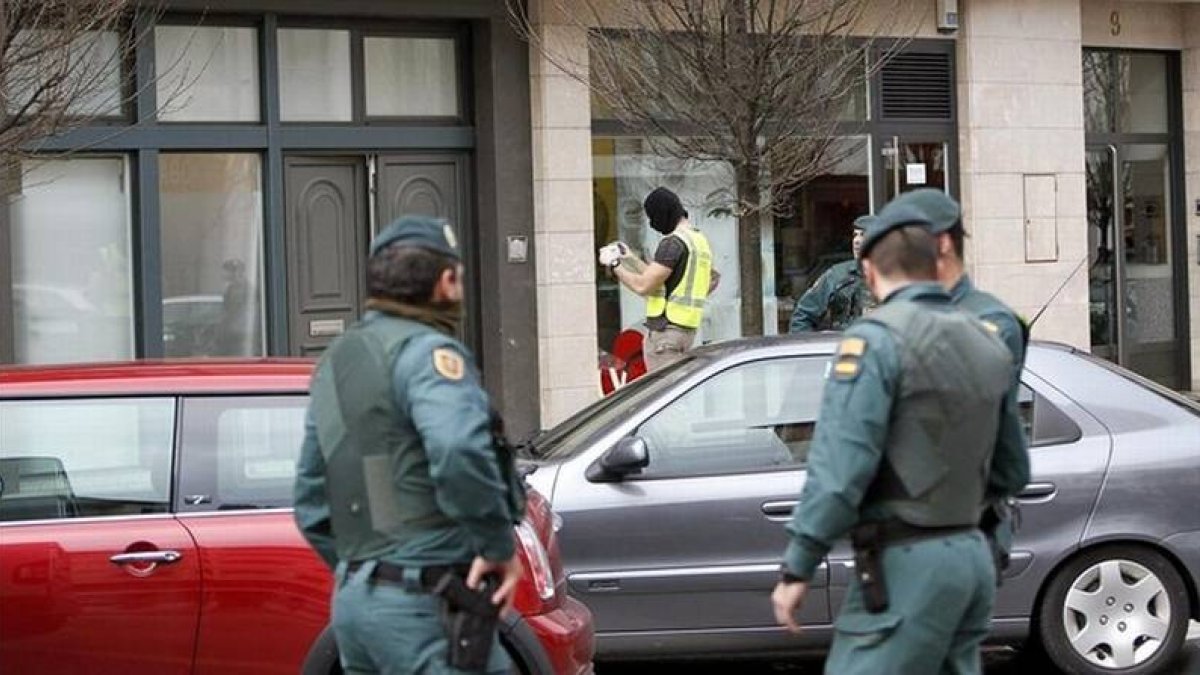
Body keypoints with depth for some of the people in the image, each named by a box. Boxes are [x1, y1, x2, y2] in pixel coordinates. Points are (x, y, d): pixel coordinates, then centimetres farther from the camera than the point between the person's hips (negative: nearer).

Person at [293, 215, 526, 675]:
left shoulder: (336, 362, 19)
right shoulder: (426, 351, -9)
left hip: (352, 598, 9)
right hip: (422, 603, -9)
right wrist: (500, 547, -17)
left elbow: (311, 502, 23)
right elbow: (459, 450, -29)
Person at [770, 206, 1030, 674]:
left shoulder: (877, 337, -11)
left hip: (908, 563, -8)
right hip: (971, 555, 8)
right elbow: (1011, 473, 20)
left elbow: (841, 465, -19)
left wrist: (796, 568, -14)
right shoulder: (986, 344, 13)